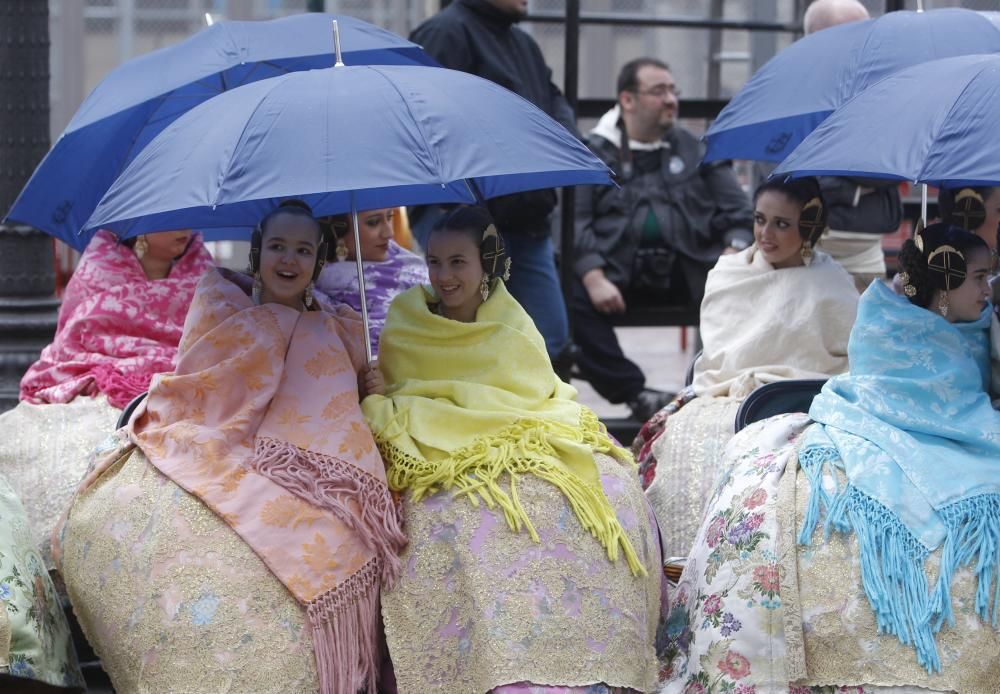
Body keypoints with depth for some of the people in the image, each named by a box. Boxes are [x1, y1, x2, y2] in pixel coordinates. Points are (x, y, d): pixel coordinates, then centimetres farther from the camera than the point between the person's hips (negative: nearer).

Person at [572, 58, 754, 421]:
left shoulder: (697, 150, 20)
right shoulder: (594, 152, 11)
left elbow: (737, 214, 15)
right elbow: (576, 222, -1)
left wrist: (734, 253, -8)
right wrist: (594, 278, -17)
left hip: (689, 268, 1)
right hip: (618, 272, -1)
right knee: (572, 296, -30)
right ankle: (636, 394, -23)